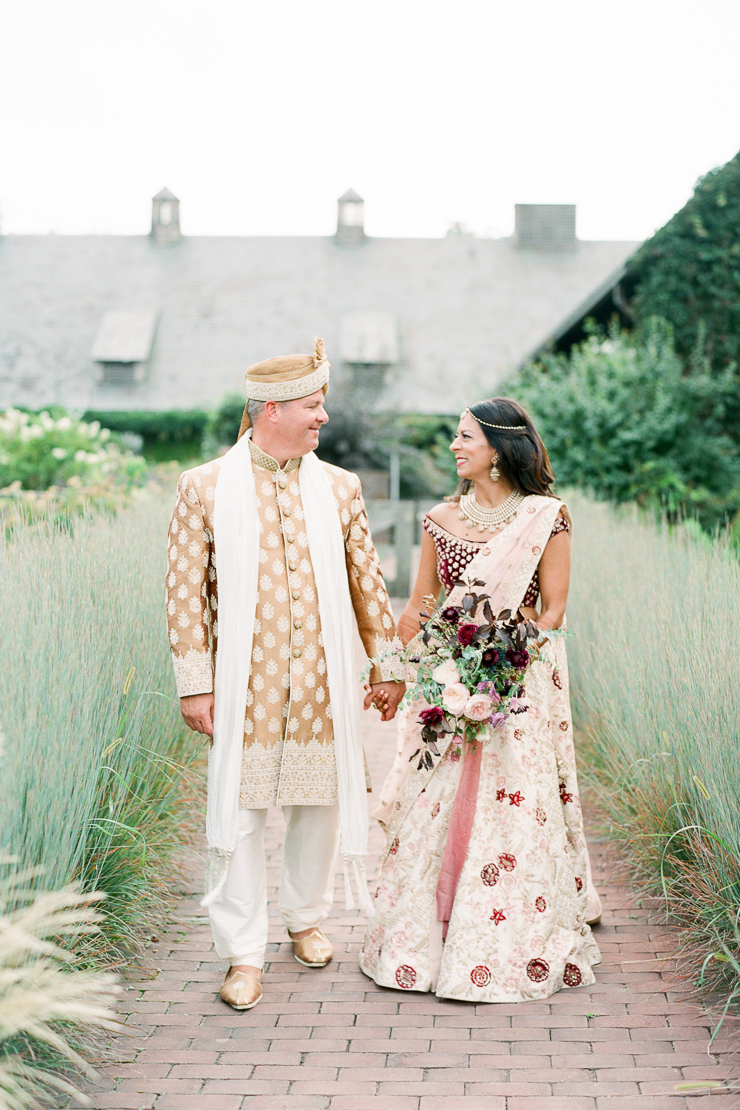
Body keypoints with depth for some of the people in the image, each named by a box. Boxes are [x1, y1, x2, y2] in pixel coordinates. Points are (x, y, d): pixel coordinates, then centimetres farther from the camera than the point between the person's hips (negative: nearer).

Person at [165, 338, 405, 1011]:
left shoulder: (340, 488, 7)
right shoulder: (205, 488, -1)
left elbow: (366, 583, 13)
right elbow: (187, 591, -2)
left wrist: (387, 665, 12)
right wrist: (194, 683, -6)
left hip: (323, 684, 3)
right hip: (244, 687, -3)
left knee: (319, 802, 12)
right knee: (239, 814, -1)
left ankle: (306, 917, 34)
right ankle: (244, 953, 9)